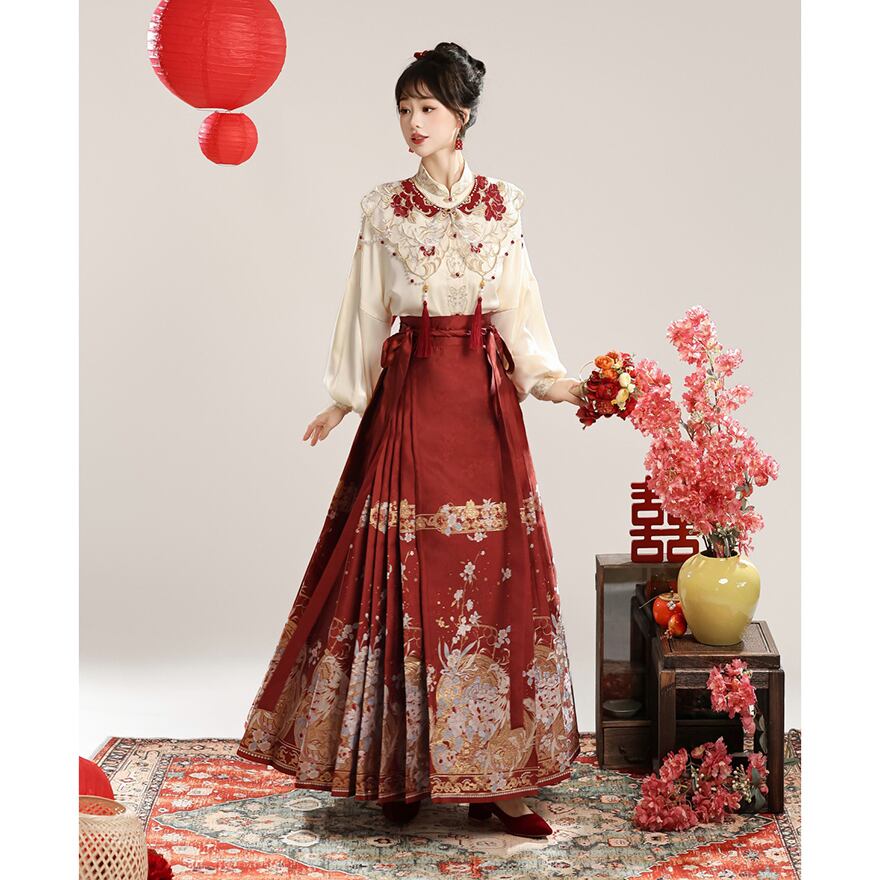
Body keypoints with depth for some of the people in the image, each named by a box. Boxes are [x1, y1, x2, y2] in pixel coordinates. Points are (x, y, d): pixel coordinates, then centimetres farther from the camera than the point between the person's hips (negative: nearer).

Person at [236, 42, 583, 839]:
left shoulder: (502, 205, 6)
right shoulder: (384, 208, 6)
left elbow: (517, 308, 5)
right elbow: (367, 311, 8)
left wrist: (551, 379, -7)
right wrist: (345, 397, 6)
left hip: (484, 398, 1)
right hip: (408, 397, 0)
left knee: (492, 570, -1)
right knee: (404, 572, -2)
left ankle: (493, 774, 4)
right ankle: (401, 766, 7)